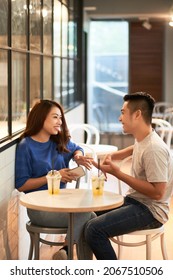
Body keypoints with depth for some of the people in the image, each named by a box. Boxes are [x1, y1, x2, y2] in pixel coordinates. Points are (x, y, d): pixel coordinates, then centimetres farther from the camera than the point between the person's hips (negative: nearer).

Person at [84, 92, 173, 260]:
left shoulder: (154, 149, -23)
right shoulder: (141, 139, 7)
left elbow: (157, 193, -26)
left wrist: (118, 174, -23)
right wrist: (113, 156, 14)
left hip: (151, 211, -10)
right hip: (134, 201, 10)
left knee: (94, 229, -26)